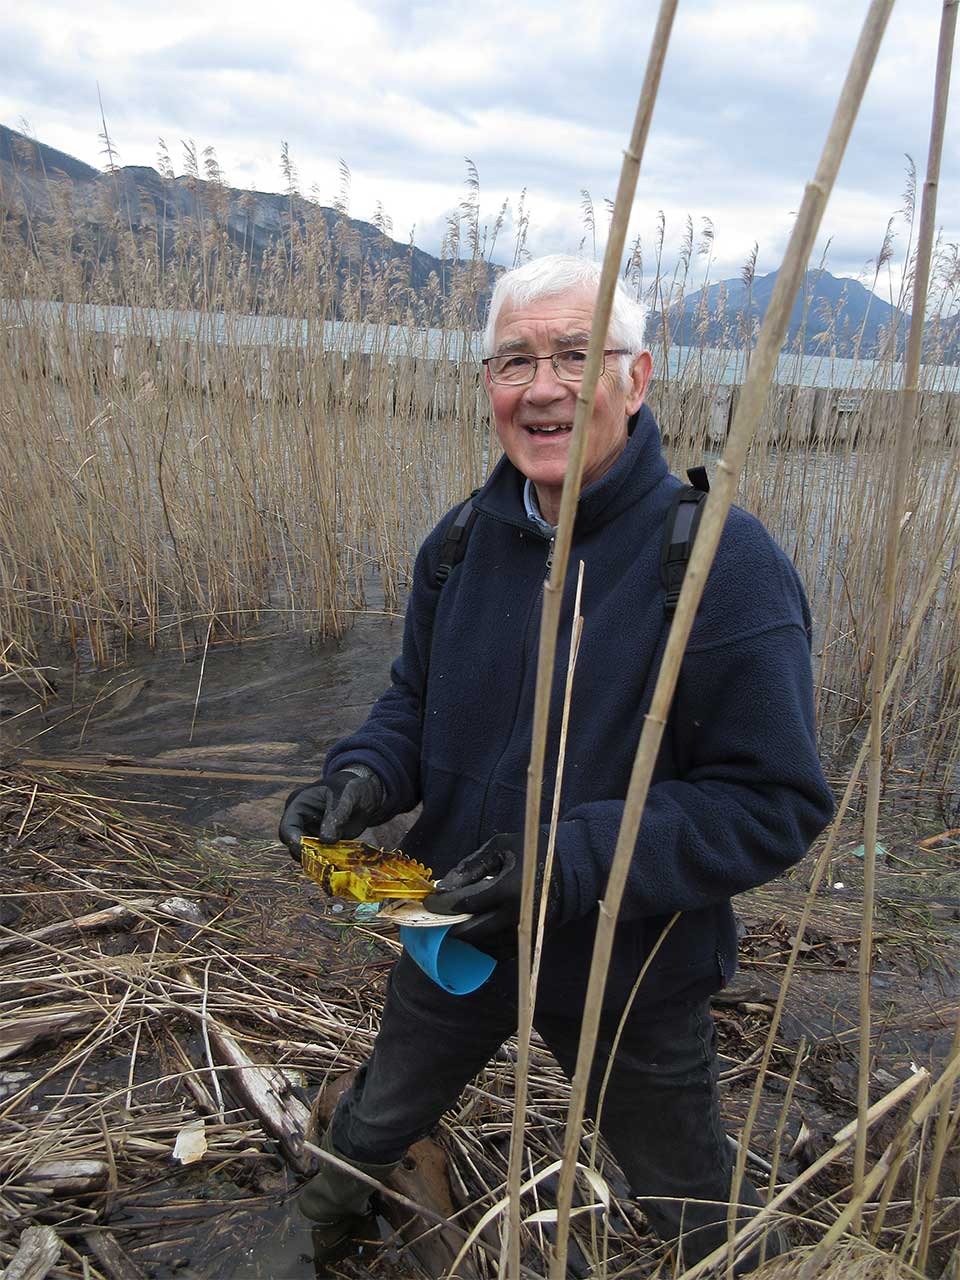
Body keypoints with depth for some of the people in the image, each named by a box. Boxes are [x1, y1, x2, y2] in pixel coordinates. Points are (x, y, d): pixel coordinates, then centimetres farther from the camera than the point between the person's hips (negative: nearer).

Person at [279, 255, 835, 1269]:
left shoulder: (726, 564, -26)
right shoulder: (460, 539, -8)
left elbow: (776, 801, -23)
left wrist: (577, 864, -34)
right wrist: (363, 777, -17)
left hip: (632, 978, -4)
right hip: (453, 933, 5)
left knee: (700, 1218, 24)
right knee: (373, 1122, 32)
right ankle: (326, 1221, 67)